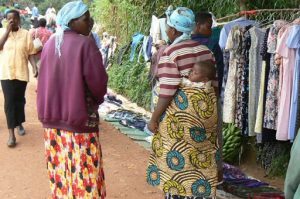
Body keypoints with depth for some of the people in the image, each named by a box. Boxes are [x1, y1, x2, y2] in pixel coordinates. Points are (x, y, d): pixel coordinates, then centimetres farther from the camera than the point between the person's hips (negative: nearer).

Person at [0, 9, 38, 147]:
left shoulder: (26, 34, 1)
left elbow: (30, 53, 0)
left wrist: (34, 67, -14)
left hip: (21, 72, 1)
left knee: (19, 100, 13)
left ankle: (19, 123, 36)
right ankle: (11, 133, -4)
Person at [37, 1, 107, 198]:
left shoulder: (50, 44, 4)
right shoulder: (85, 44, -15)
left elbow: (45, 81, 12)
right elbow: (98, 83, -15)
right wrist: (96, 100, 6)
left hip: (52, 117, 7)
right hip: (79, 118, -6)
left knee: (60, 170, 18)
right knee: (84, 174, 5)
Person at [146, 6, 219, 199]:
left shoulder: (170, 53, -14)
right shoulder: (205, 50, 7)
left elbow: (167, 92, -18)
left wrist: (154, 118, -10)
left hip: (181, 111, -7)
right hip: (206, 108, 7)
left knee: (176, 159, 6)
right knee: (200, 156, 15)